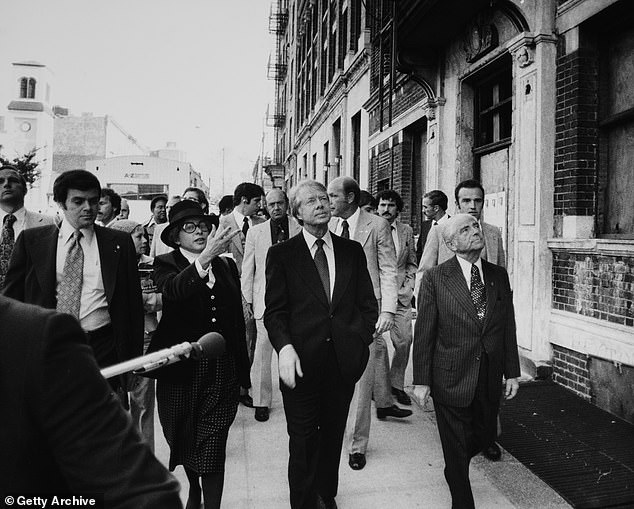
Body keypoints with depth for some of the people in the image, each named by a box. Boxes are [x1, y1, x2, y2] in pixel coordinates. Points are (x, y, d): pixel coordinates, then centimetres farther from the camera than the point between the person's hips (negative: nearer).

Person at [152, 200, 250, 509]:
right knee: (184, 439, 18)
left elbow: (238, 319, 10)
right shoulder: (165, 264, -1)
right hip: (181, 367, 0)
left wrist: (242, 369, 10)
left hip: (221, 369, 1)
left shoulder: (227, 265, 7)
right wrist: (205, 258, -39)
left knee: (213, 446, -4)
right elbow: (173, 290, -26)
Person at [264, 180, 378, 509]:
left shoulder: (352, 251, 9)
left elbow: (368, 304, 12)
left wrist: (359, 340, -1)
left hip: (344, 362, 3)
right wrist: (285, 347, -18)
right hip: (302, 363, -3)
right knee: (303, 441, 6)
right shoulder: (281, 254, 1)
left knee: (333, 436, 16)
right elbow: (275, 310, -4)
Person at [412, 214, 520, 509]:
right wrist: (421, 380, -11)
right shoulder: (435, 279, -9)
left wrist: (511, 372, 6)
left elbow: (508, 328, 8)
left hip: (489, 382, 5)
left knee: (484, 437, 20)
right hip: (452, 381, -4)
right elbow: (423, 333, -9)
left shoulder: (499, 275, 4)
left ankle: (455, 466, 51)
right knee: (457, 449, 8)